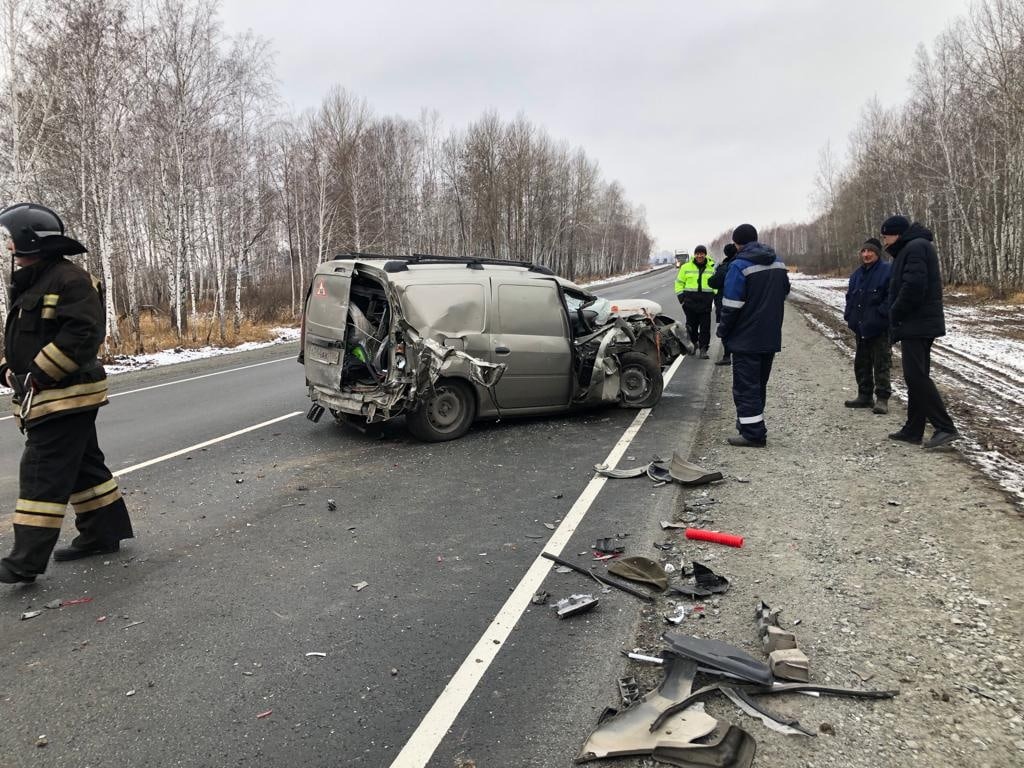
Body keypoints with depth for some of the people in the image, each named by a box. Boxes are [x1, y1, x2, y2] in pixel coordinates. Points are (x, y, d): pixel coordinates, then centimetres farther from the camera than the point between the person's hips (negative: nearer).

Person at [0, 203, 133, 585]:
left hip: (66, 396, -10)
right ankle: (103, 533, 27)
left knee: (43, 474, -8)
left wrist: (38, 375, -21)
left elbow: (84, 334, -24)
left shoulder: (70, 279, -15)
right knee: (83, 466, 16)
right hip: (44, 397, 10)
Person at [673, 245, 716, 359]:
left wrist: (716, 296, 6)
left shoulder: (712, 268, 9)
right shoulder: (686, 267, 6)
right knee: (691, 324, 6)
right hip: (690, 301, 0)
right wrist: (680, 296, 0)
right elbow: (679, 282, 10)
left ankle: (703, 349, 4)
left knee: (705, 326, -2)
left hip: (706, 302, 0)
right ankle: (694, 343, 29)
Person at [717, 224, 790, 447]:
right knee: (759, 385, 16)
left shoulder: (740, 266, -15)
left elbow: (731, 306, -17)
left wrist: (723, 332, -5)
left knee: (745, 387, -2)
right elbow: (784, 294, 18)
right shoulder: (778, 263, 9)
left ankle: (753, 433, -3)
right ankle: (752, 427, 24)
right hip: (771, 338, 8)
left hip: (746, 339, -7)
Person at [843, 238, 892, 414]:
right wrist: (849, 316, 5)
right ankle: (865, 395, 25)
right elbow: (850, 297, 17)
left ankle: (882, 399, 2)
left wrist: (880, 315, -20)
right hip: (860, 327, 8)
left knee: (881, 363, -2)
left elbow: (891, 297, -15)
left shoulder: (887, 271, -10)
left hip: (880, 328, -7)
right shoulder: (857, 273, 12)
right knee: (861, 363, 14)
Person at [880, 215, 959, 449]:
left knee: (916, 376, -12)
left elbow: (913, 286, -24)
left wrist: (895, 315, -13)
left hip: (916, 324, -11)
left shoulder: (916, 247, -13)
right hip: (919, 324, 11)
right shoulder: (911, 248, 19)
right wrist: (896, 319, 12)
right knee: (916, 376, 11)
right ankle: (913, 430, 17)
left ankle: (945, 428, -11)